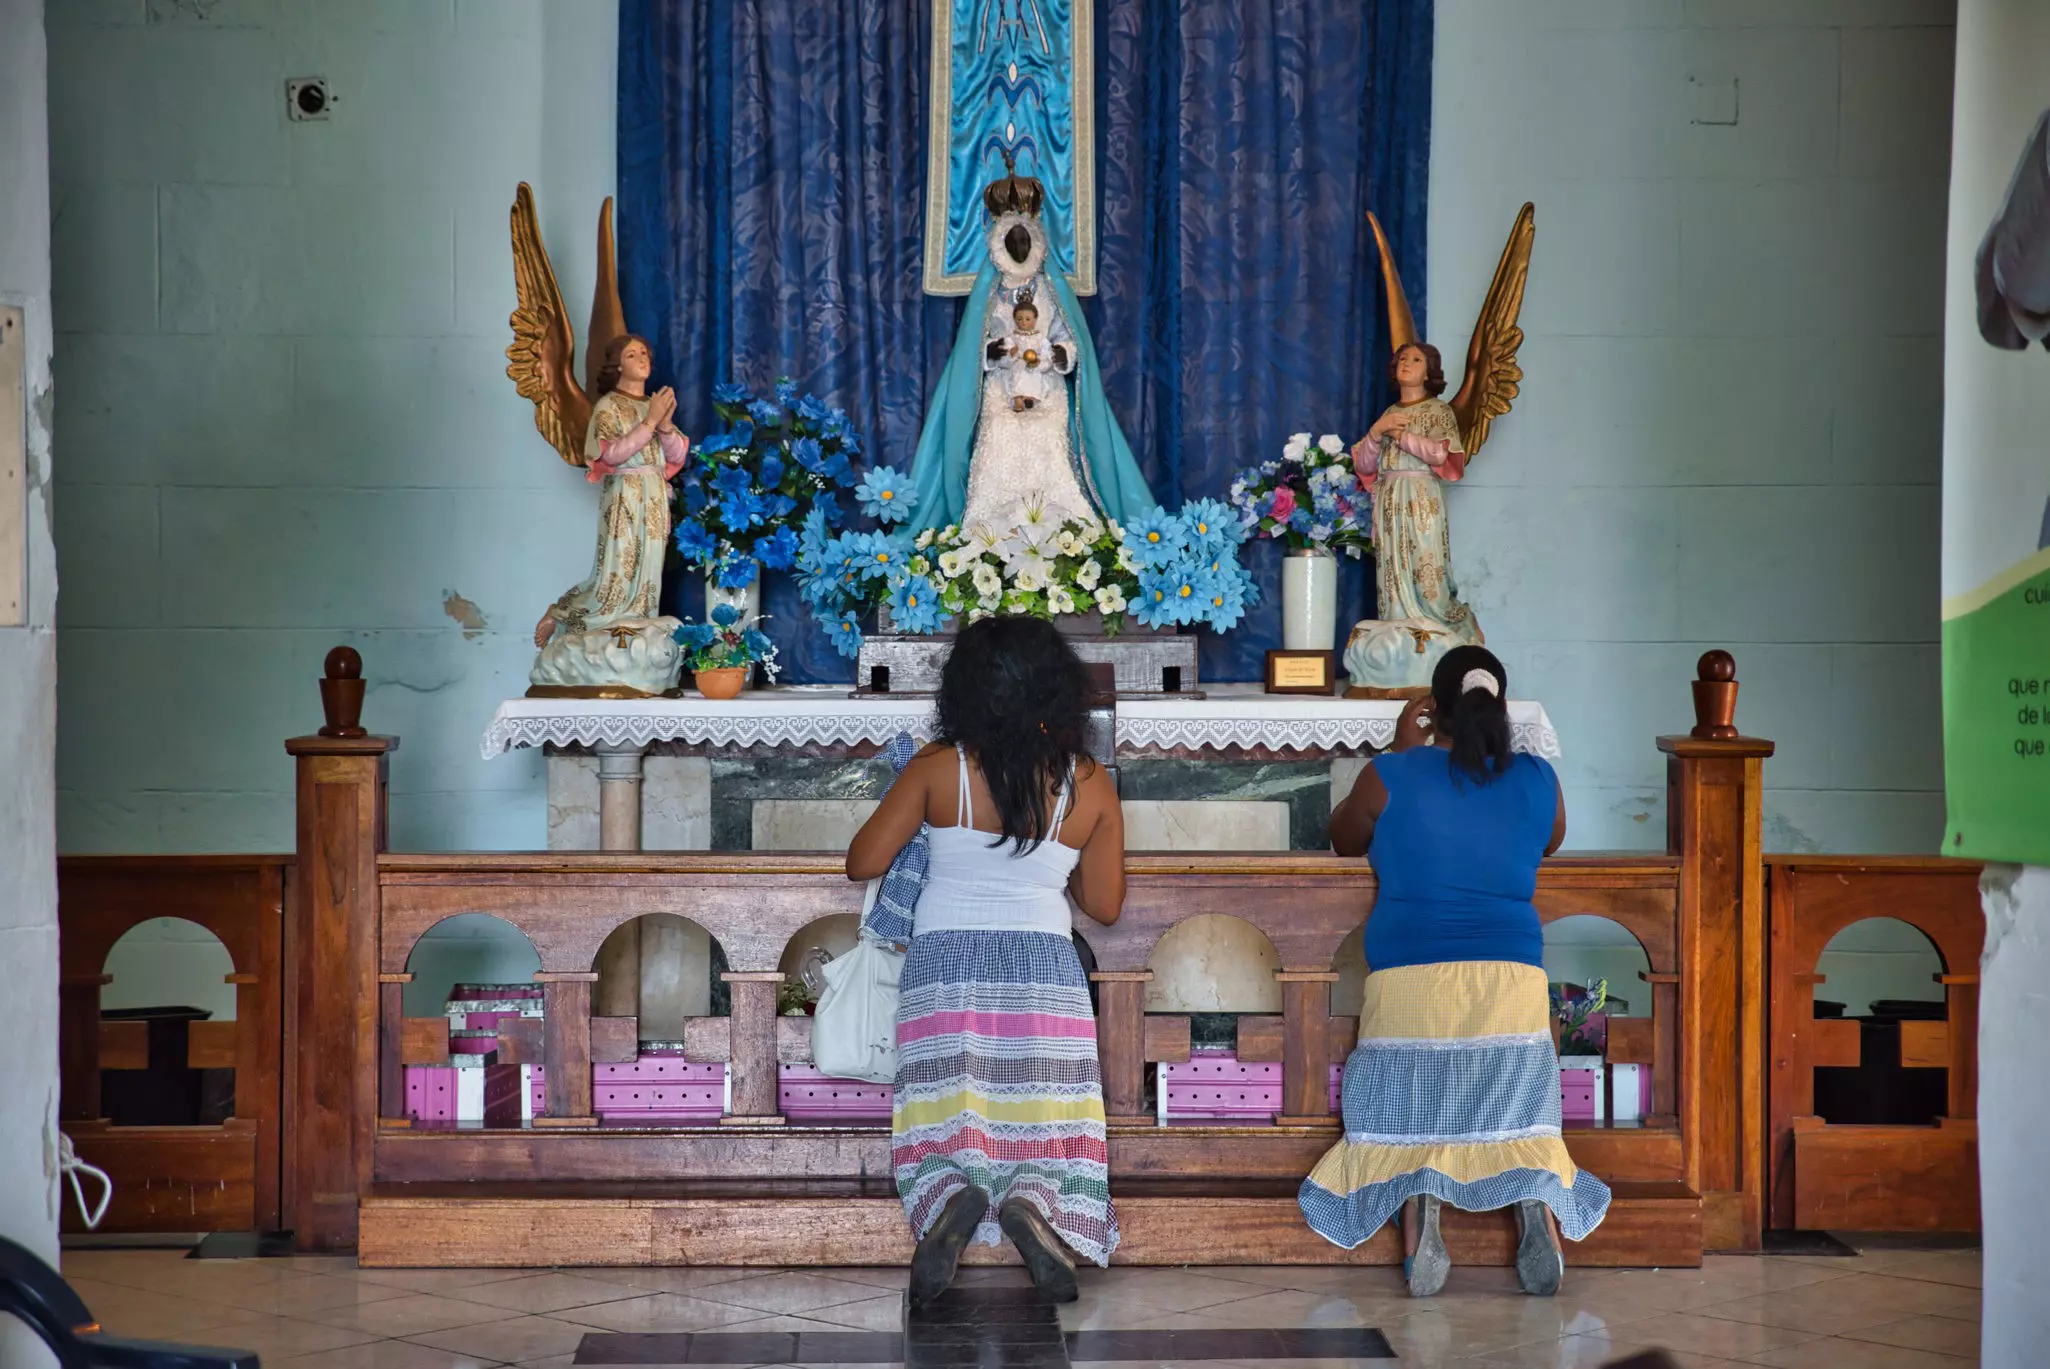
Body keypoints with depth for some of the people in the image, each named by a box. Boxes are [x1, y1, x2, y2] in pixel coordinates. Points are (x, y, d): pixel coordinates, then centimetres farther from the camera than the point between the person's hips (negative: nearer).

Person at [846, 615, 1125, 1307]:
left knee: (940, 1140, 5)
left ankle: (948, 1204, -30)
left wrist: (911, 806, 17)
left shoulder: (938, 769, -5)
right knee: (1048, 1134, 6)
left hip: (946, 966, 0)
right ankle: (1036, 1201, -29)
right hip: (1046, 972, 1)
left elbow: (862, 862, 0)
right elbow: (1104, 905, 7)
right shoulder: (1091, 785, -1)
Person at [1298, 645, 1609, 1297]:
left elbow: (1343, 839, 19)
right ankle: (1540, 1198, -21)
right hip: (1511, 976, 2)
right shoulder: (1538, 781, 5)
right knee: (1516, 1121, 11)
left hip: (1409, 980, -2)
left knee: (1408, 1117, 8)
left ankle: (1417, 1206, -25)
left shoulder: (1392, 777, -1)